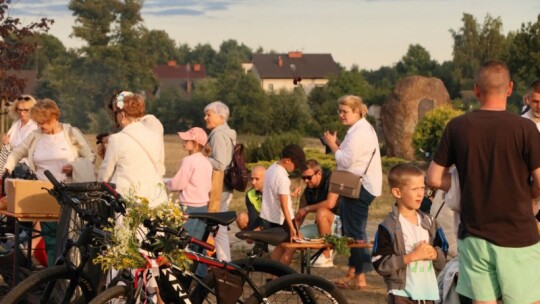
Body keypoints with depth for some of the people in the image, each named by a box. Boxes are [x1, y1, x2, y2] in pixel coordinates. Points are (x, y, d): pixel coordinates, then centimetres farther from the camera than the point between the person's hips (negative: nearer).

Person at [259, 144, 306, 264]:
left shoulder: (271, 168, 6)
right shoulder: (282, 176, -23)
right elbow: (284, 204, -27)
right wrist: (291, 227, -28)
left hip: (268, 217, 9)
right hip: (281, 219, -9)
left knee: (281, 246, 18)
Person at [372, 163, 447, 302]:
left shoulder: (429, 222, 7)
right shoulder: (388, 227, -11)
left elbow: (443, 255, 11)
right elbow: (380, 264, -16)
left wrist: (434, 253, -13)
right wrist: (411, 256, -22)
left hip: (428, 292, 6)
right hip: (402, 294, -6)